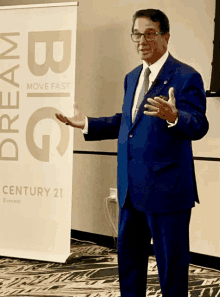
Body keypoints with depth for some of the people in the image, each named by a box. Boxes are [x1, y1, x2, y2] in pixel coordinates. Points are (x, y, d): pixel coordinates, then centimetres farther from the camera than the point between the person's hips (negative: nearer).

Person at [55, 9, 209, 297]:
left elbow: (198, 127, -19)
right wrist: (87, 124, 16)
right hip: (131, 188, 8)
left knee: (171, 263, 4)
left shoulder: (186, 77, -10)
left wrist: (173, 116, -39)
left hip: (167, 188, -8)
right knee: (128, 257, 19)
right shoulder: (132, 77, 15)